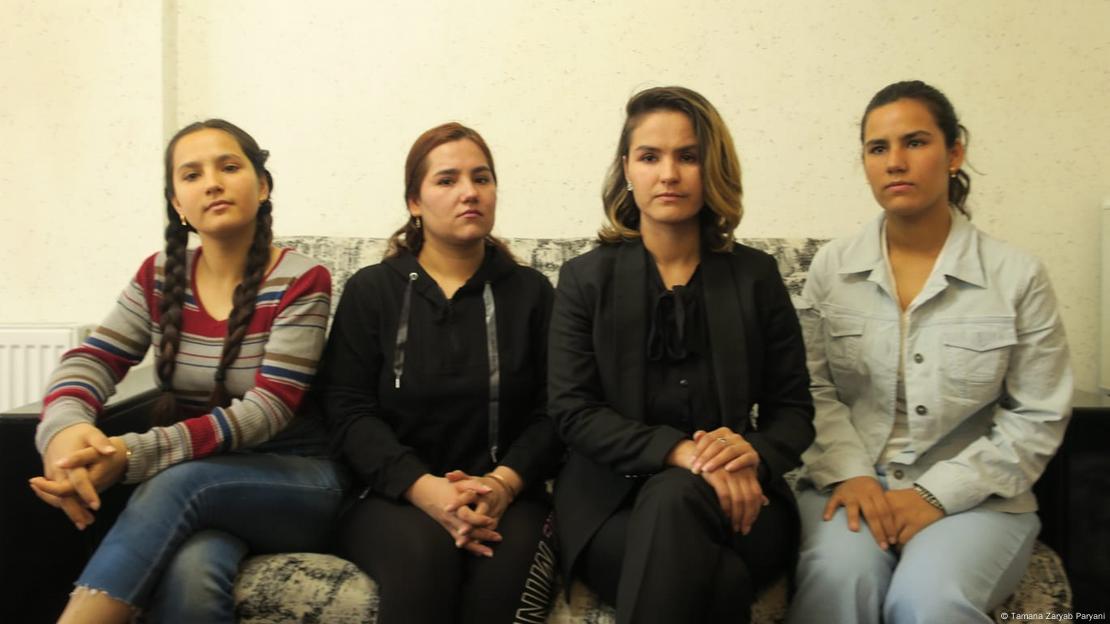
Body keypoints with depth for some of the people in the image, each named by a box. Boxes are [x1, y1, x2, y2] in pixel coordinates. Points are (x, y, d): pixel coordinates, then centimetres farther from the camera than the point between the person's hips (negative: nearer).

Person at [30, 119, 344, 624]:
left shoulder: (301, 282, -10)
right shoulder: (160, 277, 6)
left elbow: (267, 410, -19)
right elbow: (91, 360, -2)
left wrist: (134, 454, -31)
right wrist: (64, 428, -29)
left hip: (294, 481, -2)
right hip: (191, 475, 2)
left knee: (181, 483, -36)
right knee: (190, 573, -36)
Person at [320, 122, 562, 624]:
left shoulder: (531, 292, 11)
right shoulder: (370, 290, 8)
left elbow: (553, 411, 3)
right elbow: (348, 410, -2)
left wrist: (503, 483, -17)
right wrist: (423, 487, -18)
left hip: (505, 494, 1)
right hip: (391, 494, -1)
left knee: (507, 560, -31)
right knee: (425, 550, -34)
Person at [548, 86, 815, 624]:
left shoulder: (755, 276, 8)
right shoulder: (585, 279, 6)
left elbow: (794, 410, 9)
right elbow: (573, 412, -3)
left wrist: (755, 453, -16)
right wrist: (679, 451, -20)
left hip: (736, 502, 2)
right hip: (612, 499, -1)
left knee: (673, 500, -35)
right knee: (722, 578, -34)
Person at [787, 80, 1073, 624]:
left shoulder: (1018, 277, -1)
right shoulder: (831, 267, 5)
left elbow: (1037, 418, -1)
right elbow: (813, 388, 3)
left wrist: (936, 495, -10)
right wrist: (850, 474, -14)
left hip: (973, 497, 0)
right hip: (852, 482, 1)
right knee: (836, 577, -31)